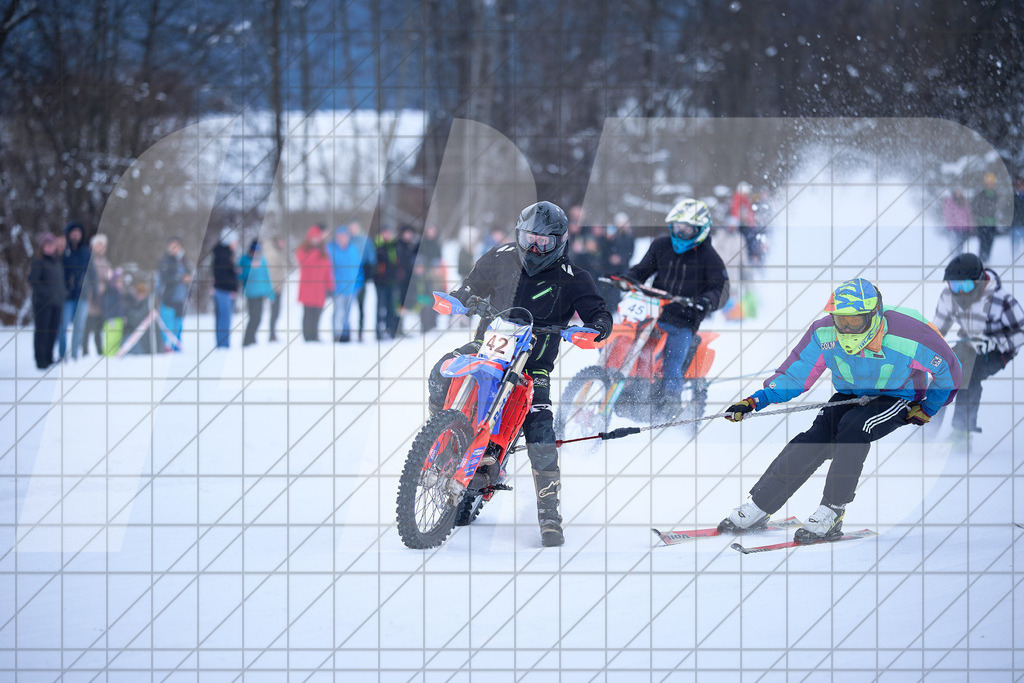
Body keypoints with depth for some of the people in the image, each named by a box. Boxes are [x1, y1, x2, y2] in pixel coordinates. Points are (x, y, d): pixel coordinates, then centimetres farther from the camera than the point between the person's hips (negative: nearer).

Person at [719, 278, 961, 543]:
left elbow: (949, 371, -12)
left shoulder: (910, 337, -30)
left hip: (896, 400, -3)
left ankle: (831, 514, -26)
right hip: (849, 396, 3)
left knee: (853, 427, -32)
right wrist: (755, 401, -21)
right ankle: (758, 506, -15)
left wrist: (927, 411, -5)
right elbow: (794, 376, -8)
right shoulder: (823, 333, -20)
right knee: (818, 436, -22)